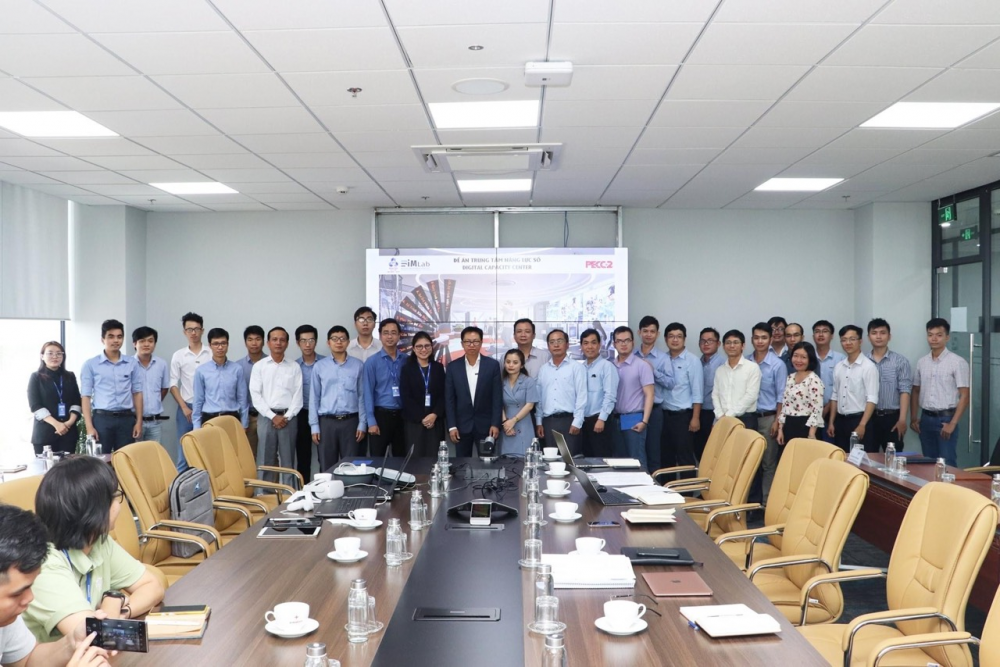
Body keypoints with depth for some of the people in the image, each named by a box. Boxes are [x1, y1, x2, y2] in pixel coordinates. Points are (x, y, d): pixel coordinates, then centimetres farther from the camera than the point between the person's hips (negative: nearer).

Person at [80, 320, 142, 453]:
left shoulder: (131, 363, 9)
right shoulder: (90, 364, 1)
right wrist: (89, 427, -6)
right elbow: (85, 396, 1)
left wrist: (139, 421, 4)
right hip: (102, 418, -2)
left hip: (126, 419, 2)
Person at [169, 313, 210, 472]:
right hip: (186, 408, 1)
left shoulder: (212, 354, 1)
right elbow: (173, 385, 4)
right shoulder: (178, 356, 4)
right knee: (184, 452, 4)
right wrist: (184, 407, -6)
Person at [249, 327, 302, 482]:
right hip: (266, 417, 0)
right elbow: (255, 395, -3)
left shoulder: (294, 367, 6)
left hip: (288, 418, 1)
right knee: (266, 460, 2)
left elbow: (298, 395, 2)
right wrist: (273, 416, -10)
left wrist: (287, 417, -9)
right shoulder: (259, 366, 4)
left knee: (288, 461, 5)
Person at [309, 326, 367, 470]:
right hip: (327, 422, 1)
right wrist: (314, 426, 0)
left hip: (350, 421, 0)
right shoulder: (319, 366, 3)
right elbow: (314, 398, 5)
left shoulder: (358, 365, 3)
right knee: (327, 466, 6)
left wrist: (362, 423, -1)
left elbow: (362, 396, 4)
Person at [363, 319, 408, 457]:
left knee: (401, 457, 11)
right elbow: (368, 392, -6)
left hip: (401, 415, 3)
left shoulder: (406, 360, 3)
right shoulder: (372, 361, -5)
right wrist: (371, 421, -11)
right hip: (381, 414, -3)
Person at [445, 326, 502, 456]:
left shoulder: (492, 365, -2)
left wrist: (495, 424, -8)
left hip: (486, 424, -1)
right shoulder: (453, 367, 1)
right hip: (462, 425, 1)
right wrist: (452, 426, -5)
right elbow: (449, 399, 1)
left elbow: (497, 397, -2)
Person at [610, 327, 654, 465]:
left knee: (636, 459, -2)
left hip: (634, 419, -4)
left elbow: (649, 395, -7)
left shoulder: (642, 365, -4)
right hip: (616, 419, 5)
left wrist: (644, 421, -15)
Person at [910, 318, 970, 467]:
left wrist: (953, 423, -15)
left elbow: (964, 396, -10)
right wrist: (913, 418, 7)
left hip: (946, 418, -5)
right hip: (926, 418, 5)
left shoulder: (958, 362, -8)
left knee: (947, 463, -3)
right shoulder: (922, 362, 8)